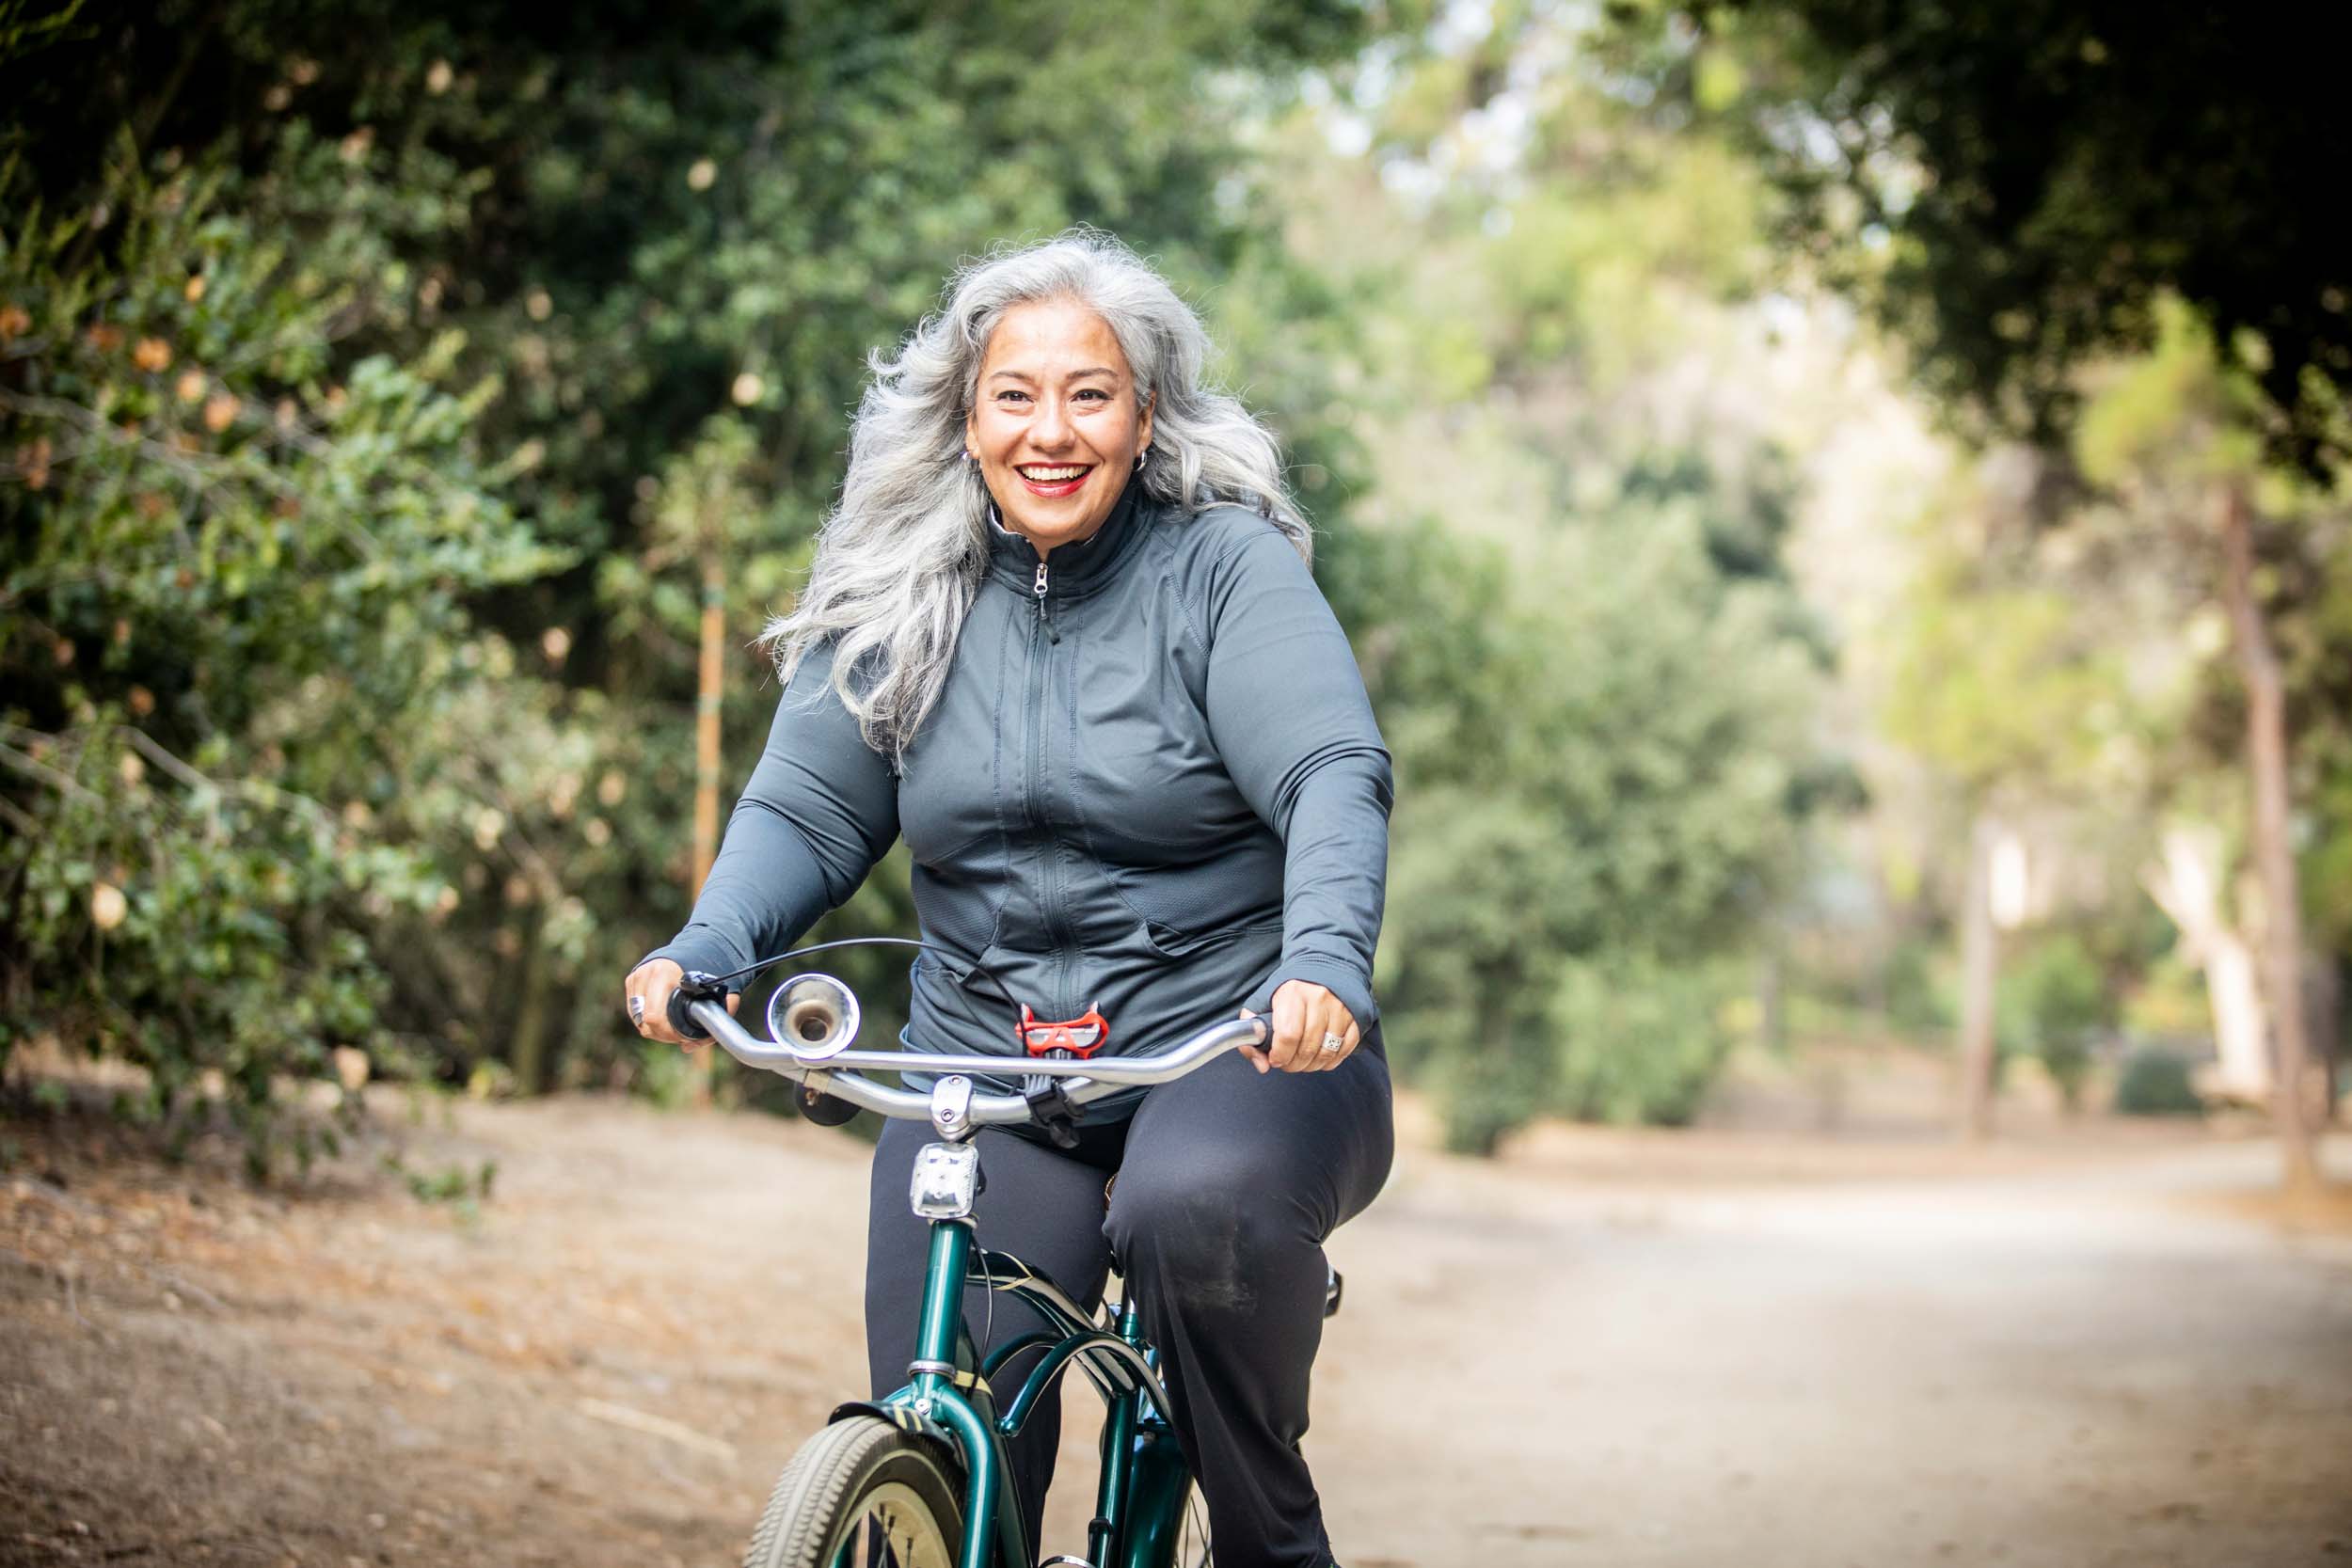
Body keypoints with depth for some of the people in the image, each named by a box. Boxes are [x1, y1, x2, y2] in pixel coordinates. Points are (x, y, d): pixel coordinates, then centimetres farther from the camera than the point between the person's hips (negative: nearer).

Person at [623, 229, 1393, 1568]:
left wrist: (1326, 959, -35)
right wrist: (702, 952, -15)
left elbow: (1335, 777, -16)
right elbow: (810, 813, 5)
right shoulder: (899, 600, 5)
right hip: (985, 1060, 3)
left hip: (1233, 1040, -3)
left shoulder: (1226, 565, -5)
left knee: (1202, 1205, -36)